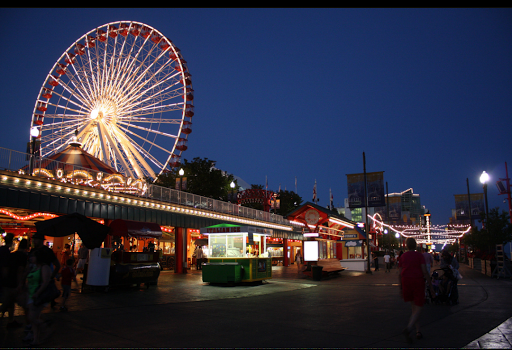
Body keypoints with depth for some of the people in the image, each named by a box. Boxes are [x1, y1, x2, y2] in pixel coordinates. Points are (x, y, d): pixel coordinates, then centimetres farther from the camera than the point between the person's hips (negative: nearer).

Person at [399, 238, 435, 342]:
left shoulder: (403, 256, 7)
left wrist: (401, 288, 13)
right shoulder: (419, 255, -3)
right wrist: (431, 286, -4)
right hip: (418, 282, -3)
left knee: (413, 307, 17)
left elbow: (400, 274, 7)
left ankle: (418, 331, 16)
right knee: (418, 308, 0)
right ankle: (408, 329, -19)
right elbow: (425, 272, -9)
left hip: (406, 283, 4)